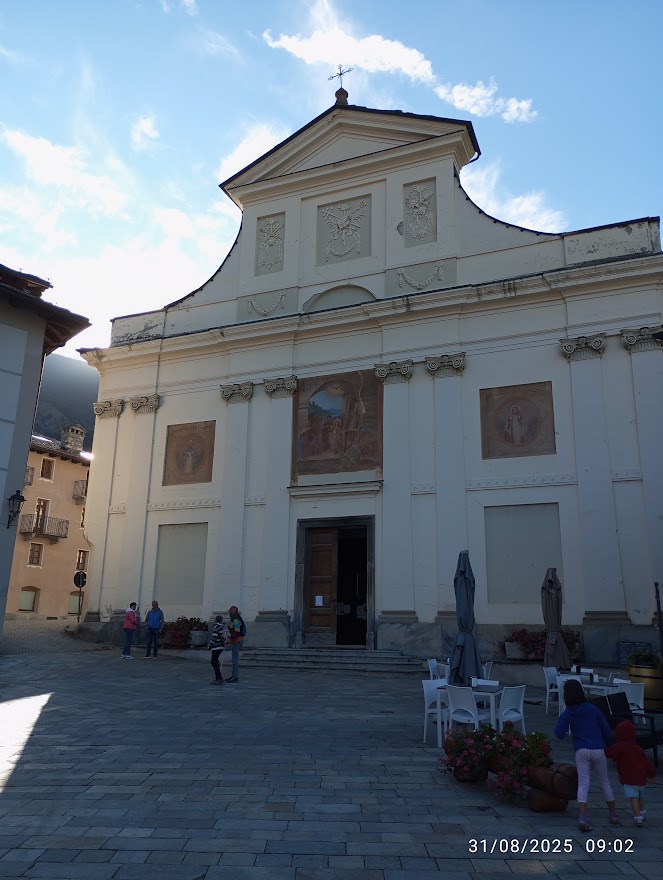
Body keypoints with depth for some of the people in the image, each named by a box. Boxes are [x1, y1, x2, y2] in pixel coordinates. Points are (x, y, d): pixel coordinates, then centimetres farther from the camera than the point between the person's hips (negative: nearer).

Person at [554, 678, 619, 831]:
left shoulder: (568, 713, -2)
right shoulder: (593, 709, 1)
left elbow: (559, 734, -9)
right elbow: (606, 730, 4)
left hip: (581, 751, -1)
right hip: (598, 750, 2)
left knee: (583, 784, -2)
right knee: (605, 783, 19)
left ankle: (582, 817, -18)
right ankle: (613, 815, 28)